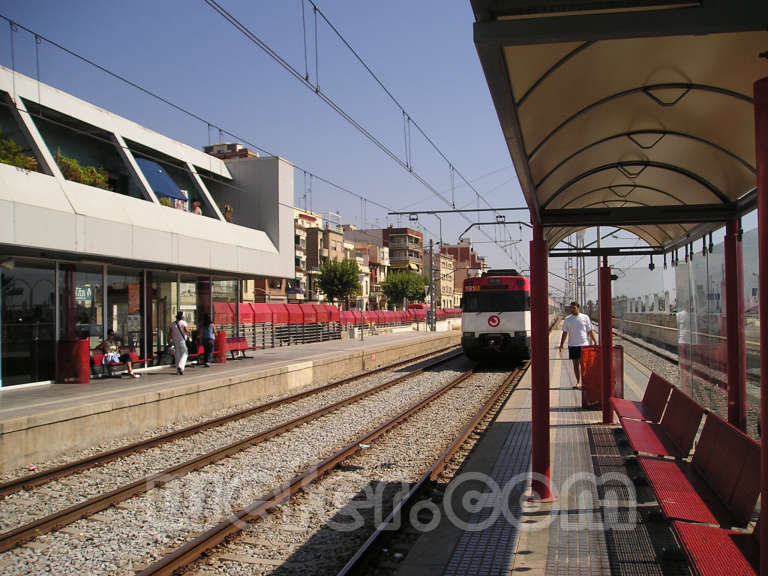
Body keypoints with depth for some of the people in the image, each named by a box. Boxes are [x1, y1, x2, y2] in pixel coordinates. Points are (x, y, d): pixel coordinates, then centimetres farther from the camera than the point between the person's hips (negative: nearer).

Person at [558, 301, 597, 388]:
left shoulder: (585, 317, 3)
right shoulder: (567, 319, 7)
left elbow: (590, 331, 6)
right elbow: (564, 333, 9)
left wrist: (595, 342, 2)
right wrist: (561, 343, 0)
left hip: (584, 344, -2)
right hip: (572, 345, 2)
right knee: (575, 364, 5)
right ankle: (578, 381, 14)